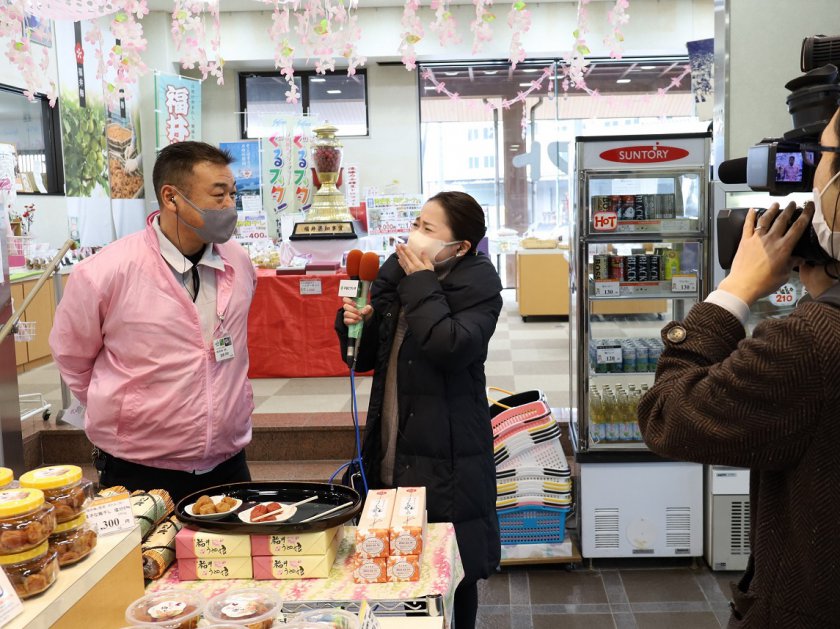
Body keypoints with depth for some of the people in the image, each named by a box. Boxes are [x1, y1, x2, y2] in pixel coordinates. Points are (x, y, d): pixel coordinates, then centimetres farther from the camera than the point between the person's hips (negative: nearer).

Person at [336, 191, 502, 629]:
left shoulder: (477, 284, -8)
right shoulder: (395, 274, 9)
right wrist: (353, 322, -5)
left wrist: (422, 283, -17)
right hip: (391, 451, 6)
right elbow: (365, 358, 15)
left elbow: (451, 347, -27)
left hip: (446, 460, -5)